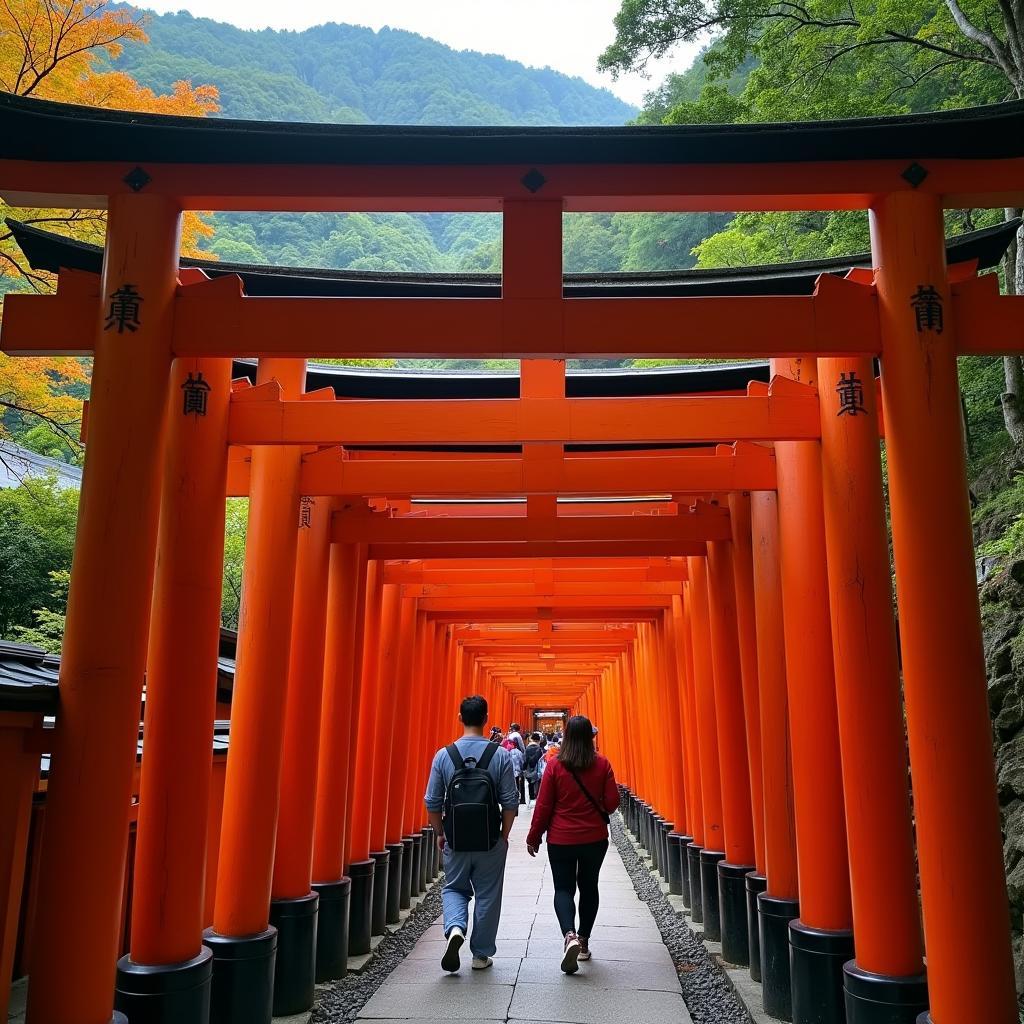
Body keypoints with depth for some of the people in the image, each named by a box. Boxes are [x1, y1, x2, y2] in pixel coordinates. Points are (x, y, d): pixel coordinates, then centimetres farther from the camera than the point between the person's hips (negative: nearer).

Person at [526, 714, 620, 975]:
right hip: (595, 838, 2)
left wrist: (533, 838, 4)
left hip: (561, 839, -2)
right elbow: (612, 803, -4)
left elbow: (543, 806, -7)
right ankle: (583, 941, 25)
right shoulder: (602, 764, -7)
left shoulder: (554, 765, -10)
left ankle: (570, 936, -16)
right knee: (589, 887, 17)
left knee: (563, 888, 6)